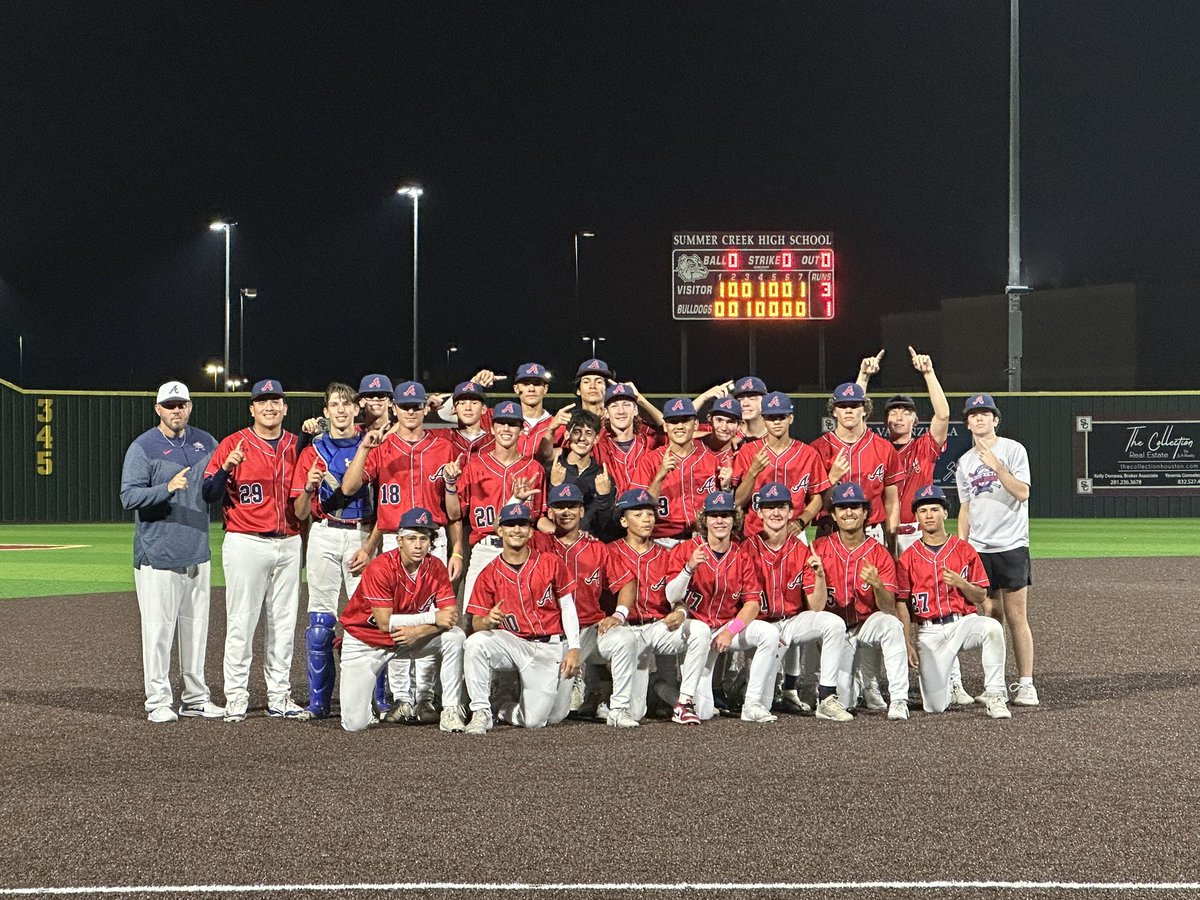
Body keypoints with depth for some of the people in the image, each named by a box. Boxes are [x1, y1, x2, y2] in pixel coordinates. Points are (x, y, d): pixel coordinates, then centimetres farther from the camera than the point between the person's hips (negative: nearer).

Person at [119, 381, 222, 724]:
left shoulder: (205, 442, 12)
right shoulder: (142, 448, -4)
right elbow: (129, 496, -14)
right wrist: (168, 488, -29)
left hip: (197, 554, 5)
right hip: (158, 557, -5)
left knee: (196, 627, 10)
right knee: (158, 629, -5)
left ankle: (195, 697, 19)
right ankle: (159, 700, 2)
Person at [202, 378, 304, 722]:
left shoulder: (296, 446, 10)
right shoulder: (234, 444, -2)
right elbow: (210, 494, -6)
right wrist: (227, 468, -24)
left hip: (289, 544, 5)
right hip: (246, 544, -4)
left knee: (284, 623, 8)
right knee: (241, 622, -5)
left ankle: (279, 698, 15)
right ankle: (236, 699, 1)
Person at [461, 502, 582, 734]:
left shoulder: (551, 562, -2)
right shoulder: (490, 574, -1)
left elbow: (568, 607, 3)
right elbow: (476, 623, -2)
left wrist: (574, 649, -7)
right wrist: (488, 621, -27)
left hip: (551, 649, -1)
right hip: (513, 643, 1)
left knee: (535, 721, -9)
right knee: (475, 643, -32)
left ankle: (511, 712, 29)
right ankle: (481, 712, -20)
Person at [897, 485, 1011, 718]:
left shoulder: (965, 550, 7)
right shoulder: (908, 558, 5)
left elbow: (981, 597, 6)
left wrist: (960, 583, -14)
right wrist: (907, 644, -5)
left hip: (964, 621, 0)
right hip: (929, 632, 0)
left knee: (992, 627, -36)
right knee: (935, 706, -12)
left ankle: (994, 695, -25)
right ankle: (948, 690, 27)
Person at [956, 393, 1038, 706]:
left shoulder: (1013, 450, -1)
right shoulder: (965, 462, 14)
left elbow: (1022, 493, -11)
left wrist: (996, 467, -19)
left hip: (1011, 545, -4)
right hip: (979, 550, 4)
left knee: (1016, 616, -7)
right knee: (991, 616, 5)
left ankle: (1025, 684, -5)